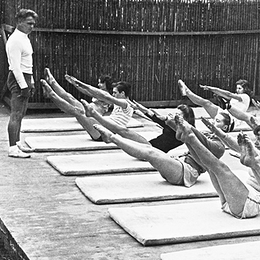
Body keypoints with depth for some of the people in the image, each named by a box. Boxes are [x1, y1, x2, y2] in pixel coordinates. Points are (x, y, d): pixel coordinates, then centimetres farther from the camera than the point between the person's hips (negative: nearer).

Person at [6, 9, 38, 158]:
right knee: (16, 114, -10)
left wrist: (31, 83, 19)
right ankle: (13, 149, -10)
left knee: (20, 114, 14)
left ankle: (17, 143, 23)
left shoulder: (25, 38, 16)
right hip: (18, 79, -10)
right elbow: (15, 66, -20)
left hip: (25, 79, 10)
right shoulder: (15, 40, -15)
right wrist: (23, 86, -22)